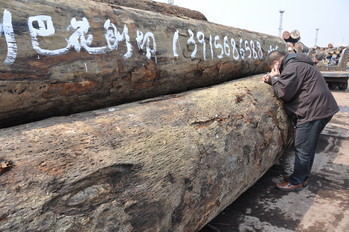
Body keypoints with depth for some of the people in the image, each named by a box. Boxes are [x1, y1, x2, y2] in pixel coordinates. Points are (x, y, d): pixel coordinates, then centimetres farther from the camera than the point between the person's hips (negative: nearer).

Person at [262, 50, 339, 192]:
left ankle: (296, 182, 12)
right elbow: (290, 86, 18)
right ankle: (303, 177, 32)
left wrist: (275, 78, -4)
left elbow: (284, 93, -18)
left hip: (314, 111, -11)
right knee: (308, 147, 19)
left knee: (303, 150, 0)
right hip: (321, 109, 11)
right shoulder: (296, 64, 18)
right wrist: (272, 79, 7)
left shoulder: (292, 68, -16)